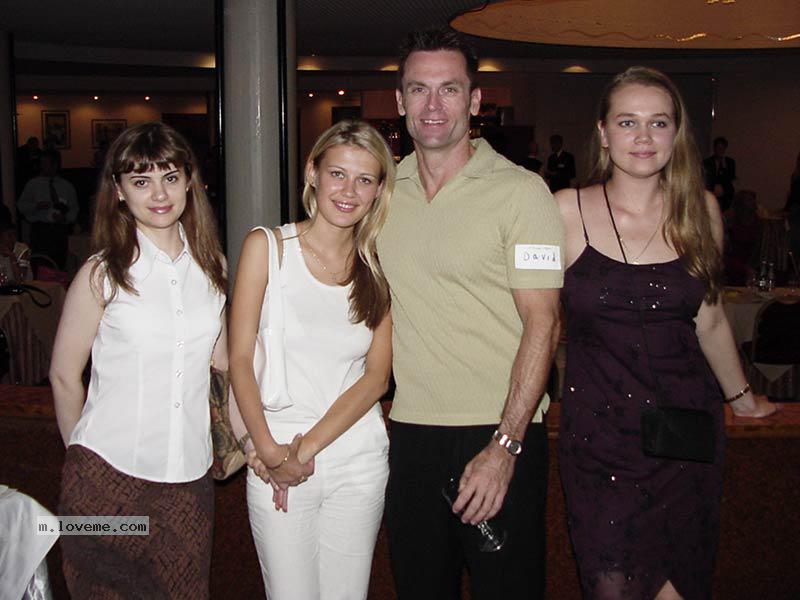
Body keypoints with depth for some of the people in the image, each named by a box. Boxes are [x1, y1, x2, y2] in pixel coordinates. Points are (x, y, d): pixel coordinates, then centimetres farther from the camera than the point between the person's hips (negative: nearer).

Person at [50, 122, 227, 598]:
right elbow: (64, 375, 1)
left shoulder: (211, 265, 4)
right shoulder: (102, 274, -7)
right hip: (109, 475, -3)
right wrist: (83, 453, 9)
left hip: (189, 473, 3)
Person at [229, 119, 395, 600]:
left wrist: (307, 448, -10)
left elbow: (377, 376, -1)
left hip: (359, 461, 2)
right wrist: (270, 452, -12)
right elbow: (240, 359, -4)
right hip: (277, 460, -2)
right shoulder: (268, 246, -2)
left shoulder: (380, 266, 4)